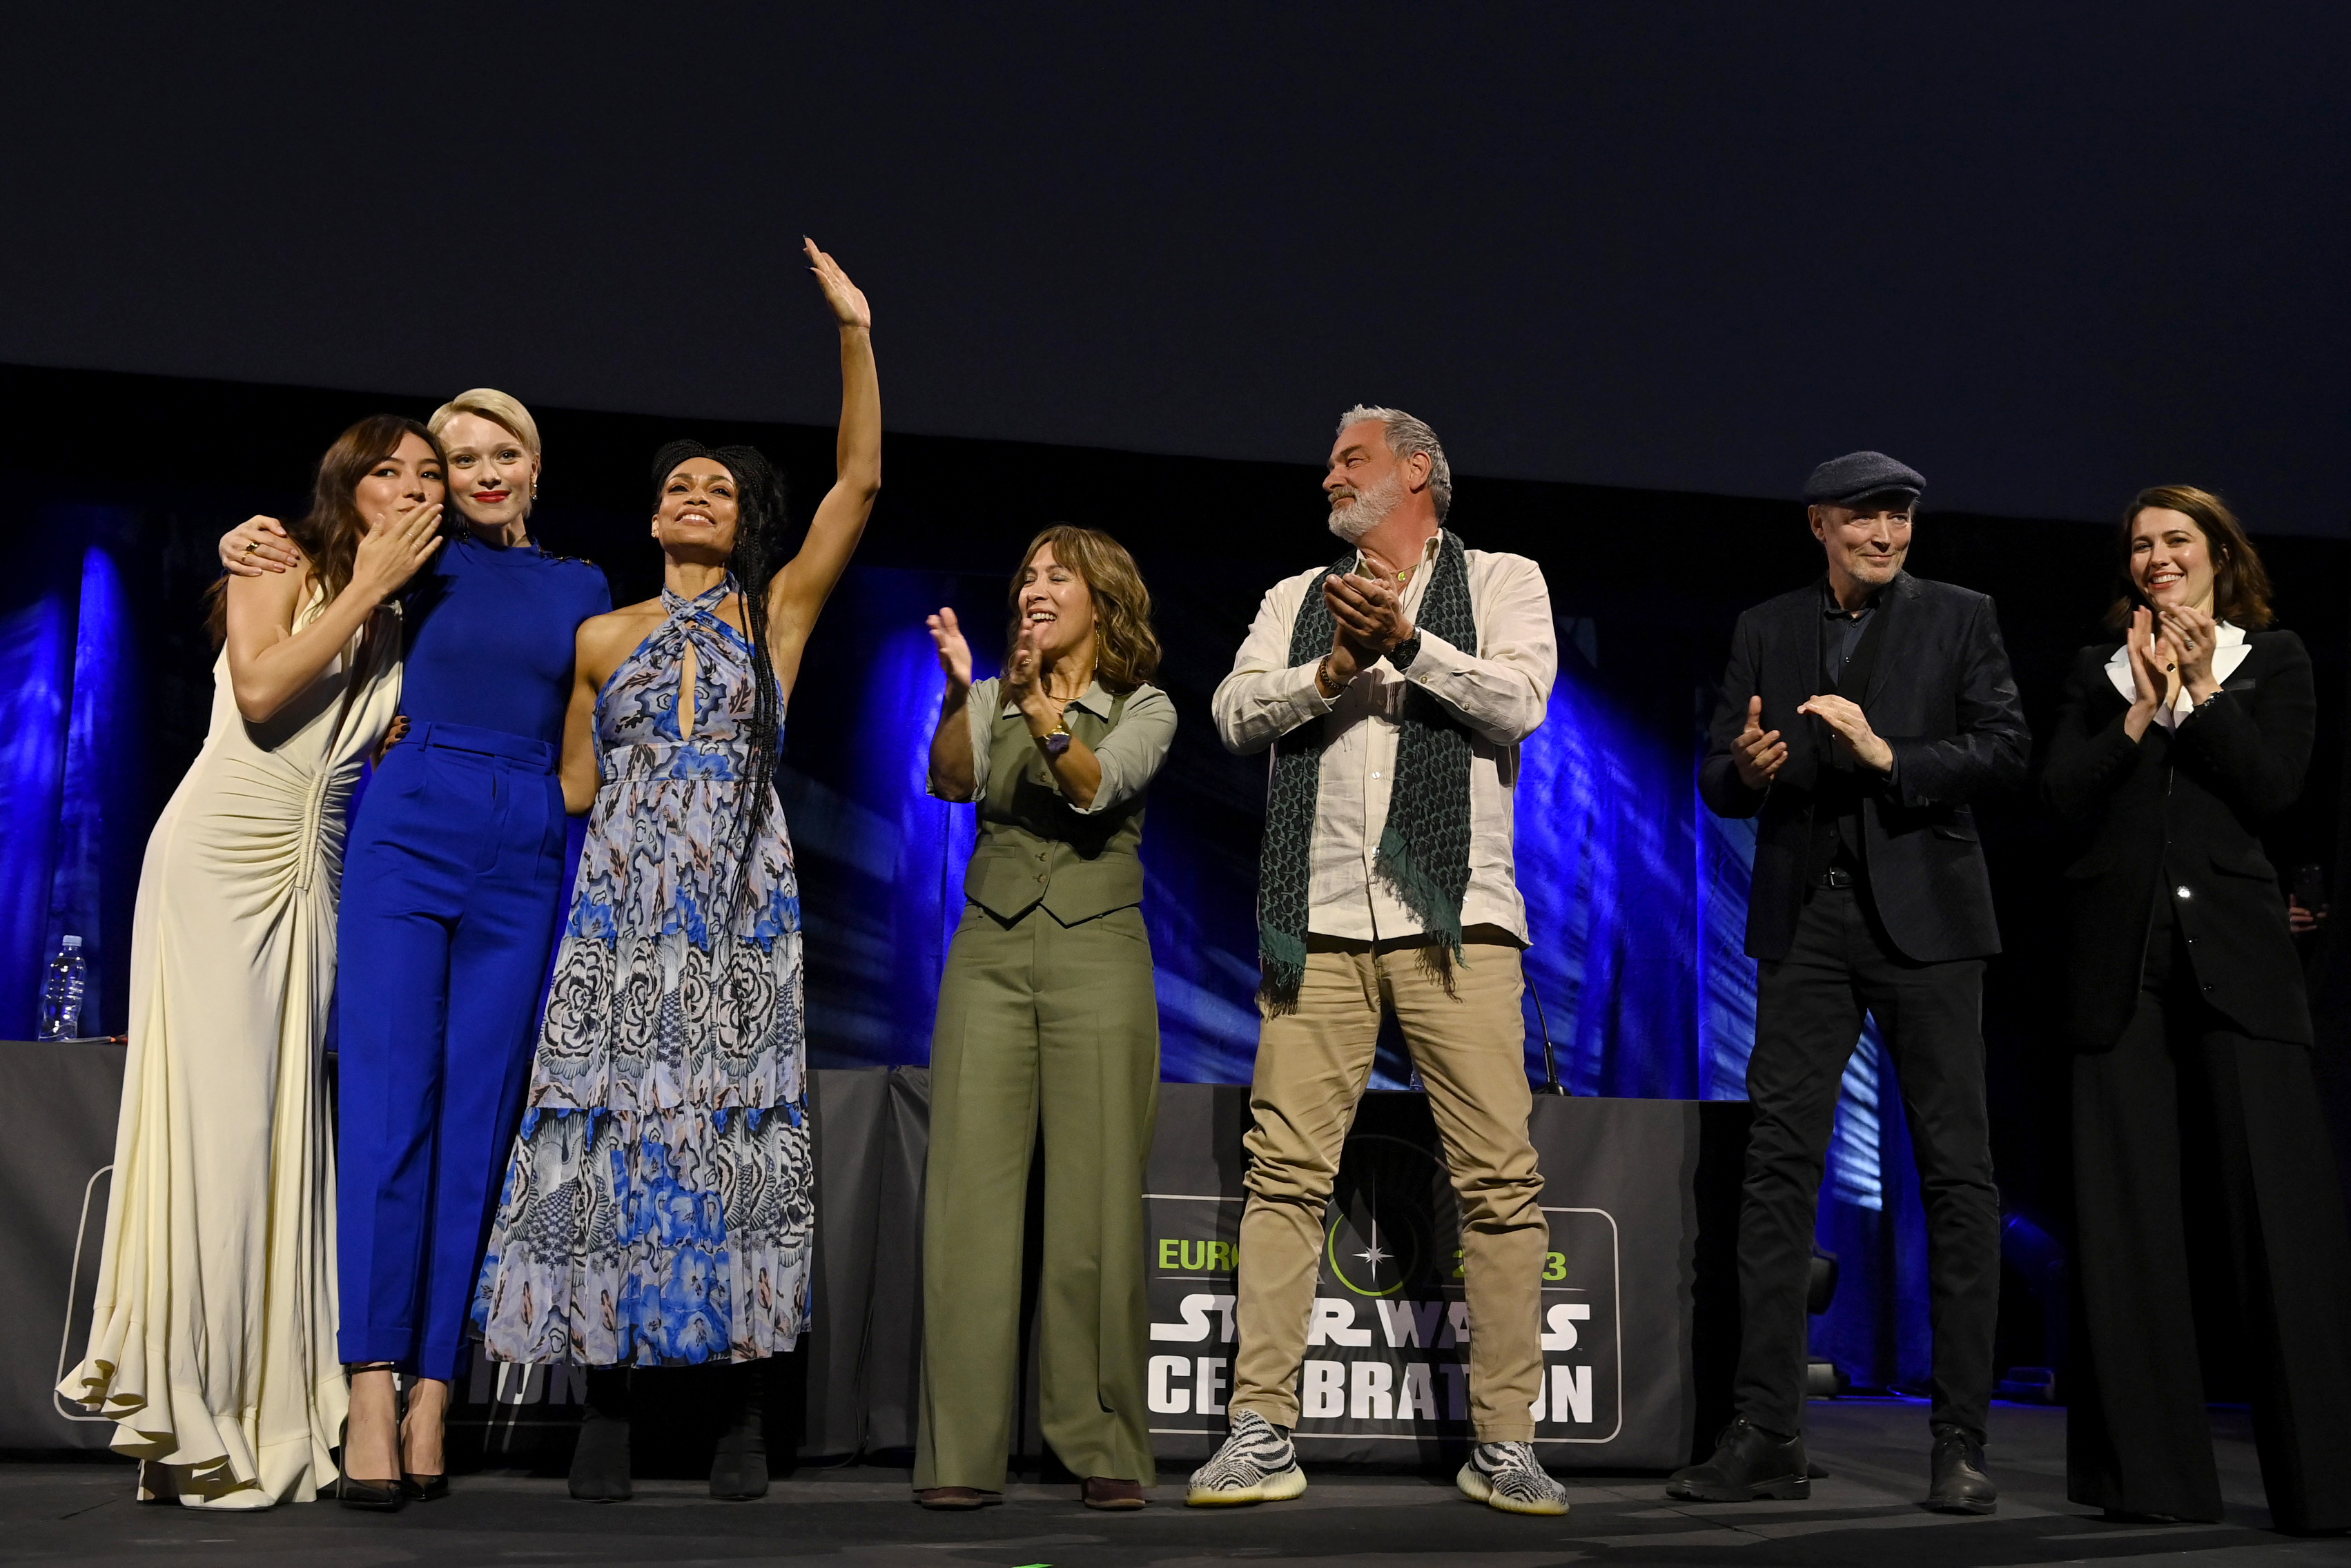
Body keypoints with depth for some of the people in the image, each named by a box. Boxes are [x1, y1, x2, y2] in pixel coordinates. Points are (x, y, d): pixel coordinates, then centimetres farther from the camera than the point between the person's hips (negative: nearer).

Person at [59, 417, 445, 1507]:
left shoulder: (396, 624, 18)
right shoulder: (279, 563, 3)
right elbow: (261, 690, -13)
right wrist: (366, 590, -8)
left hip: (311, 875, 6)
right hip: (218, 853, -5)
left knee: (286, 1123, 0)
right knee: (213, 1111, -11)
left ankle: (261, 1419, 1)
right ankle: (178, 1424, -8)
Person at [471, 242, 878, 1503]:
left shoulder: (776, 616, 9)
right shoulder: (604, 638, 14)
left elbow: (860, 483, 0)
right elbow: (574, 790, 15)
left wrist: (855, 333, -5)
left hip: (741, 912, -1)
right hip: (623, 911, 1)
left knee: (731, 1134, -3)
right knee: (614, 1130, -4)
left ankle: (738, 1410, 2)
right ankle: (606, 1407, 3)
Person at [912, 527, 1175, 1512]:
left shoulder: (1143, 709, 7)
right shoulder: (992, 701, 15)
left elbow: (1098, 787, -13)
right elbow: (950, 781, -5)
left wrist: (1041, 711, -30)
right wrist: (957, 694, -23)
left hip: (1096, 957, -2)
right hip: (990, 954, 2)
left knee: (1096, 1204, -4)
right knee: (969, 1197, -5)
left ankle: (1105, 1448, 5)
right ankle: (960, 1452, -1)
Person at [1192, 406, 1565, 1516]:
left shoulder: (1500, 581, 13)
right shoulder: (1296, 599, 21)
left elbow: (1520, 701, -5)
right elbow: (1235, 714, 6)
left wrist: (1404, 641, -13)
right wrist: (1335, 669, -8)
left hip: (1455, 918, -2)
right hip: (1320, 922, 3)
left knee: (1498, 1178, -5)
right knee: (1284, 1172, -2)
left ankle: (1505, 1443, 4)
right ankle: (1263, 1434, 3)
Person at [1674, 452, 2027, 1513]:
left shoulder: (1958, 619, 7)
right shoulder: (1766, 631, 13)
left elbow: (2005, 751, -3)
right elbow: (1717, 781, 11)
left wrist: (1888, 756, -15)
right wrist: (1745, 768, -12)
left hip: (1923, 916, -2)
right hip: (1806, 919, 2)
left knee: (1956, 1172, -1)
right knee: (1779, 1166, -2)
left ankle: (1961, 1443, 5)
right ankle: (1765, 1437, 2)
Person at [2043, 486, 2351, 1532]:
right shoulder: (2098, 673, 16)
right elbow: (2063, 798, 4)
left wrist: (2202, 694, -7)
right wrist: (2141, 712, -6)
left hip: (2236, 958, -2)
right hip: (2122, 964, 2)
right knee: (2128, 1218, 1)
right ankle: (2152, 1472, 9)